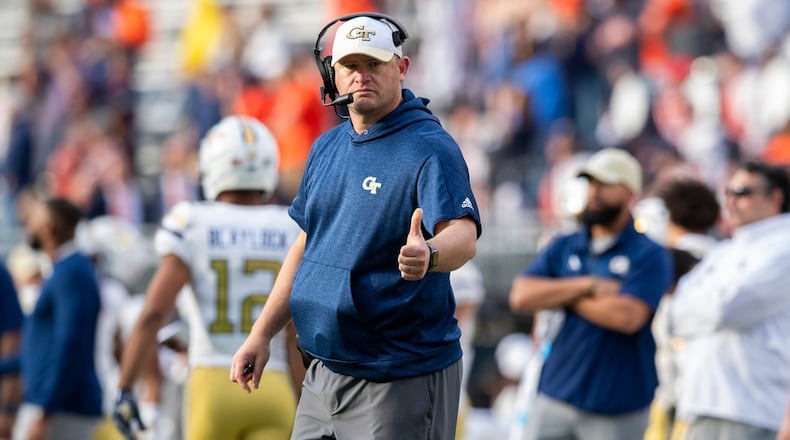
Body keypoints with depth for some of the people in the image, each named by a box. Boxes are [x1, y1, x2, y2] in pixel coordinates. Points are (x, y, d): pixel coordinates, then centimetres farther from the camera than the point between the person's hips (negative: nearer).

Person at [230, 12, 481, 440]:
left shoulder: (429, 149, -14)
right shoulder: (326, 148, 12)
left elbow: (463, 235, -29)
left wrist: (428, 255, -51)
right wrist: (261, 334, 16)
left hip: (402, 383, -7)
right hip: (324, 373, 8)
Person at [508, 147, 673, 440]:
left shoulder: (649, 256, -4)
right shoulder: (563, 247, 11)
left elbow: (628, 316, -20)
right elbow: (521, 296, -3)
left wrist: (561, 296, -7)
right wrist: (588, 286, -12)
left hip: (618, 411, -4)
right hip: (556, 400, 4)